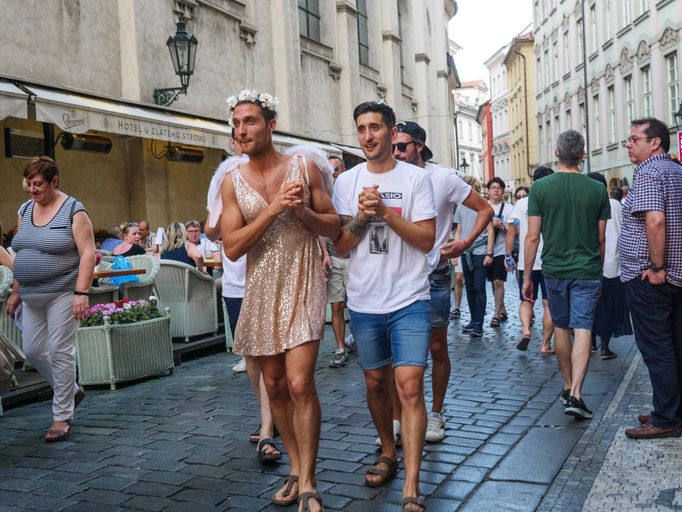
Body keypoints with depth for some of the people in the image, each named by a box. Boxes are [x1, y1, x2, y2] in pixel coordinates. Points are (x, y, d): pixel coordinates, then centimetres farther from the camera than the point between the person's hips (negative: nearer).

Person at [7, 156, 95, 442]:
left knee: (60, 353, -3)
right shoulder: (25, 210, 11)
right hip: (32, 297, 7)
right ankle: (70, 391, 32)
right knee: (33, 350, 10)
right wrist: (15, 292, 14)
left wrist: (81, 293, -20)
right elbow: (20, 255, 16)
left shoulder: (73, 211, -8)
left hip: (62, 293, -7)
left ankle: (62, 416, 10)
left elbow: (87, 254, -13)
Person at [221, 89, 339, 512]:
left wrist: (302, 211, -16)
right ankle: (297, 468, 27)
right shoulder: (233, 182, 2)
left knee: (300, 383, -12)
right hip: (261, 291, 3)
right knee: (275, 385, 10)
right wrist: (272, 209, -15)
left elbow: (333, 227, 4)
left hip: (302, 287, -3)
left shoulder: (305, 167, 0)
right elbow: (232, 248, -6)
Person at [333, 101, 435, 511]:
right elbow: (341, 246, 4)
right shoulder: (347, 181, 5)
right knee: (376, 382, 15)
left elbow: (427, 240, -9)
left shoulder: (416, 178, -2)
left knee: (410, 385, -11)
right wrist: (362, 216, -13)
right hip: (364, 302, 4)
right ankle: (388, 453, 37)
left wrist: (385, 212, -18)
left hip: (409, 300, -3)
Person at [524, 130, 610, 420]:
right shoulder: (597, 189, -1)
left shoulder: (540, 187, -6)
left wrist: (527, 276, 2)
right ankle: (575, 395, -11)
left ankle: (568, 387, 28)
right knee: (583, 330, -1)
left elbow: (533, 237, -6)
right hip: (587, 271, 0)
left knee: (561, 328, 16)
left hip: (554, 269, 1)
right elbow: (601, 239, 6)